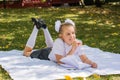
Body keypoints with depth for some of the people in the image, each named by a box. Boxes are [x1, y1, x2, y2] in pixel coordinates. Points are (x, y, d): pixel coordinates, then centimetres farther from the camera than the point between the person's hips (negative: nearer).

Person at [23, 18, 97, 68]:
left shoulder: (76, 43, -29)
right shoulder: (59, 42, -44)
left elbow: (83, 58, -27)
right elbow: (60, 62, -48)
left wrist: (91, 63, -47)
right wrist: (73, 49, -54)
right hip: (46, 54, -5)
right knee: (26, 53, 19)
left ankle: (44, 27, 44)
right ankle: (37, 27, 22)